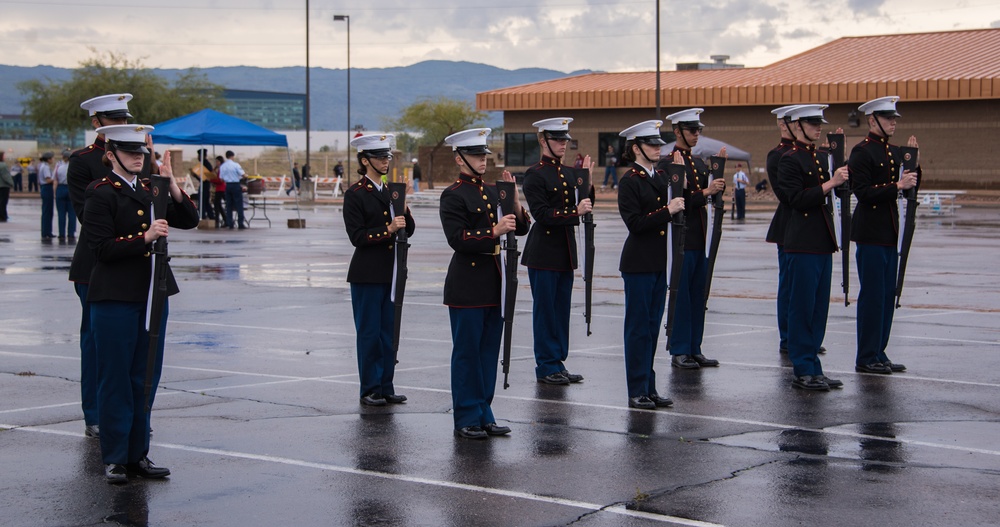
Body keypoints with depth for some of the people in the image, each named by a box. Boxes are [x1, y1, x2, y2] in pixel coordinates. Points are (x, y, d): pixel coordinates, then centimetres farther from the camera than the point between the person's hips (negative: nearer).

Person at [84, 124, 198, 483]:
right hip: (115, 298, -6)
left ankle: (138, 455, 17)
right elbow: (103, 248, -14)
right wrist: (145, 238, -22)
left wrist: (172, 185, -7)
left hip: (153, 294, 6)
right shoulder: (101, 193, -6)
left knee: (146, 378, 9)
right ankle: (114, 459, 9)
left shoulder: (150, 190, 13)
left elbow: (189, 221, 5)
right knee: (116, 379, 0)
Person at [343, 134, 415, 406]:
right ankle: (370, 390, 8)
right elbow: (357, 236, -13)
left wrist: (402, 207, -8)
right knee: (369, 332, 0)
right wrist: (388, 229, -20)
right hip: (368, 274, -6)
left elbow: (409, 230, 9)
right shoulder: (355, 194, -7)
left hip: (392, 271, 6)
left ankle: (386, 387, 16)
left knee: (389, 330, 9)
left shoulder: (392, 190, 12)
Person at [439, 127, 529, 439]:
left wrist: (514, 202, -6)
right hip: (467, 286, -7)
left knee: (489, 351, 10)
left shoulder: (493, 192, 14)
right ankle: (466, 420, 5)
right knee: (467, 352, -1)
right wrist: (495, 232, -25)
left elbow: (521, 228, 11)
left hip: (494, 282, 7)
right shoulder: (453, 196, -8)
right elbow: (457, 239, -17)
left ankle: (483, 415, 18)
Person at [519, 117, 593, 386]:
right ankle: (547, 367, 7)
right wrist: (575, 212, -24)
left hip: (565, 252, 7)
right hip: (544, 252, -7)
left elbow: (582, 207, 7)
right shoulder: (535, 175, -9)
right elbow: (541, 214, -17)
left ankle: (558, 364, 17)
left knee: (562, 310, 10)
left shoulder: (569, 173, 13)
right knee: (545, 310, -1)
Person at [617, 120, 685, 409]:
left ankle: (649, 388, 17)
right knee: (639, 328, -2)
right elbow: (635, 224, -18)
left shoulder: (660, 178, 13)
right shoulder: (630, 181, -10)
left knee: (652, 327, 11)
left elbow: (671, 209, 19)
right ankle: (637, 392, 4)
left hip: (660, 263, 8)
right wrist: (667, 211, -21)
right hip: (639, 264, -8)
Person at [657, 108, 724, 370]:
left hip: (700, 238, 7)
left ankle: (694, 349, 16)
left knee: (698, 296, 10)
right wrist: (705, 192, -24)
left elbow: (715, 191, 13)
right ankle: (679, 351, 4)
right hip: (681, 238, -7)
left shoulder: (698, 163, 15)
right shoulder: (668, 163, -9)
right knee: (681, 296, -2)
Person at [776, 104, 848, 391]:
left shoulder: (819, 157, 17)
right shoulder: (790, 160, -9)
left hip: (822, 244, 9)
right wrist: (831, 183, -21)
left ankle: (813, 369, 16)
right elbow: (799, 200, -17)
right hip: (802, 246, -9)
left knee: (819, 308, 10)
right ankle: (803, 371, 2)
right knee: (802, 308, -4)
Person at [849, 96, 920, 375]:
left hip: (890, 232, 8)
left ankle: (879, 354, 18)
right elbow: (863, 192, -18)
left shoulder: (894, 151, 14)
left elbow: (910, 187, 16)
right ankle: (866, 358, 2)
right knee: (872, 295, -5)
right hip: (870, 233, -8)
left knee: (887, 296, 10)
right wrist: (897, 186, -22)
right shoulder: (862, 152, -10)